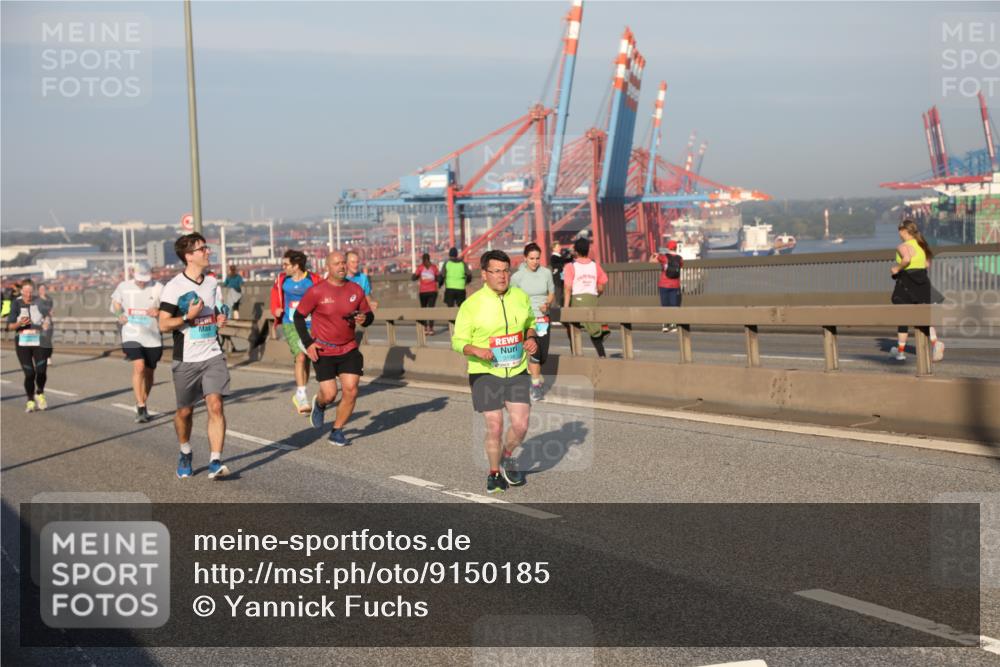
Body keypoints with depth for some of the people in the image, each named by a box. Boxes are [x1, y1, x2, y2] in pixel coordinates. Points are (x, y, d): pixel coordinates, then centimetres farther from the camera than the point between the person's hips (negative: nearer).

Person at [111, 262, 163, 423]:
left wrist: (159, 312, -24)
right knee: (139, 367, -20)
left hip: (153, 337, 1)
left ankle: (142, 404, 32)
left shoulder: (158, 288, -4)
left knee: (149, 372, 11)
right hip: (131, 335, -1)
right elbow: (115, 303, 21)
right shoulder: (123, 286, 3)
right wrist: (119, 314, 2)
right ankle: (141, 407, -18)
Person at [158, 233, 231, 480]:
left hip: (213, 355, 3)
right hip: (186, 359, -3)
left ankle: (215, 462, -15)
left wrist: (221, 319, 4)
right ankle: (185, 453, 35)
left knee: (215, 405, -14)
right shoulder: (174, 287, -8)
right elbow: (163, 325, -9)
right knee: (185, 411, 9)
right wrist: (188, 317, -22)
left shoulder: (212, 283, 10)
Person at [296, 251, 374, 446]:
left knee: (351, 391, -6)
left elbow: (368, 315, 11)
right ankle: (319, 404, 33)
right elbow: (299, 316, -3)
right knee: (329, 394, -6)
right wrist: (308, 343, -11)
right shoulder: (317, 291, -11)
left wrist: (364, 319, -14)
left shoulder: (356, 290, 0)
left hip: (349, 349, 3)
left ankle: (337, 431, 13)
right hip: (323, 351, -3)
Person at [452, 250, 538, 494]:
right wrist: (476, 350, -24)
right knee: (494, 427, -2)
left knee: (521, 425, -5)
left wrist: (531, 338, 0)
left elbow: (530, 323, 21)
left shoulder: (521, 297, 3)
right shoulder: (471, 305, -9)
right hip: (485, 373, -3)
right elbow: (458, 341, -5)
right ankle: (494, 473, 23)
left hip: (517, 372, 3)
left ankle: (507, 457, 27)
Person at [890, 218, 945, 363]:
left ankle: (900, 351, 15)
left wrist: (897, 268, -17)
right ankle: (935, 342, -20)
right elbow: (927, 264, 15)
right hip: (922, 282, 6)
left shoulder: (903, 246, -12)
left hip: (906, 283, -6)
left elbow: (906, 259, -32)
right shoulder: (922, 245, 11)